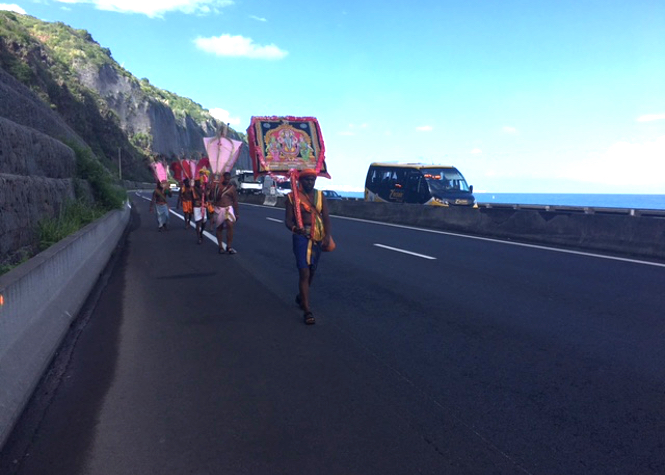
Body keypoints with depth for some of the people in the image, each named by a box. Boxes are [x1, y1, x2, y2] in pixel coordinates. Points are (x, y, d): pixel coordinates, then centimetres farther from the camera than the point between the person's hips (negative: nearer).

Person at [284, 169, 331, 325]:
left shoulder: (320, 195, 6)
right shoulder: (292, 197, -4)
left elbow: (326, 217, -1)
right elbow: (288, 219, -9)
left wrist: (327, 235, -16)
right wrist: (294, 228, -32)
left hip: (318, 236, 5)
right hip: (301, 235, -5)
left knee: (312, 270, 17)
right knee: (304, 272, -12)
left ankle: (301, 297, 42)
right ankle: (307, 310, -9)